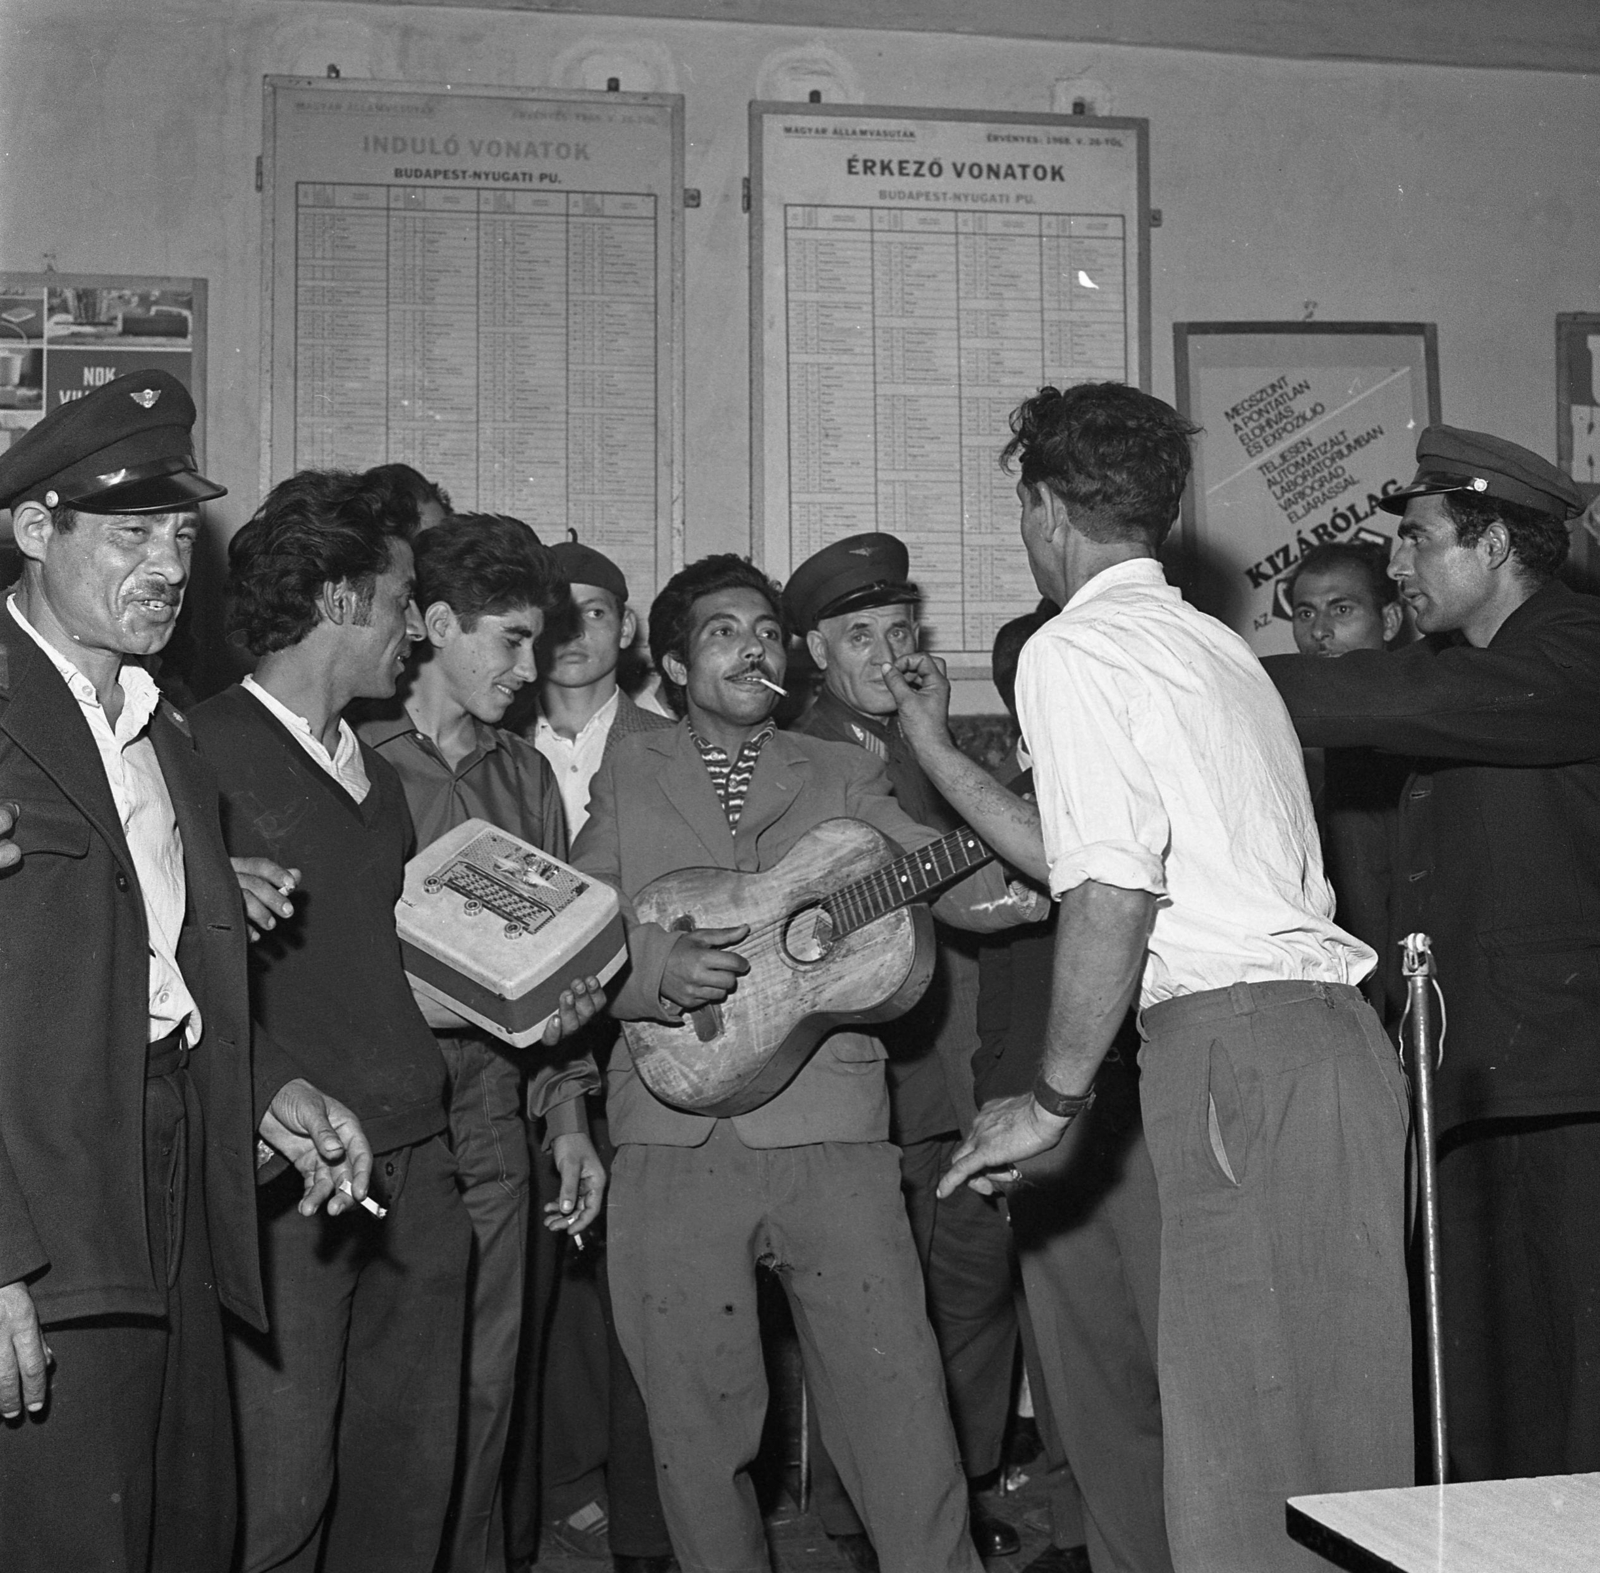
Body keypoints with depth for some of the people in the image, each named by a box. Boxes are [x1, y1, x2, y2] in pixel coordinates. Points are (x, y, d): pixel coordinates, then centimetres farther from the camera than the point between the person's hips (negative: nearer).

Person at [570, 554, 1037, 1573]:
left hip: (830, 1130, 0)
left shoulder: (844, 777, 14)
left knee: (899, 1406, -5)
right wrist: (659, 970, -10)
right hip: (674, 1138, 0)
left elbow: (972, 887, 6)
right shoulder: (624, 781, 13)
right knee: (697, 1424, 5)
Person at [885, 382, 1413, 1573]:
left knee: (1245, 1443, -6)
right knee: (1343, 1428, 11)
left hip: (1239, 1048, -9)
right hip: (1340, 1034, 9)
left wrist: (1055, 1099, -6)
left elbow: (1109, 900, -15)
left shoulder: (1074, 650, -4)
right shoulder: (1211, 643, 23)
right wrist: (939, 755, 34)